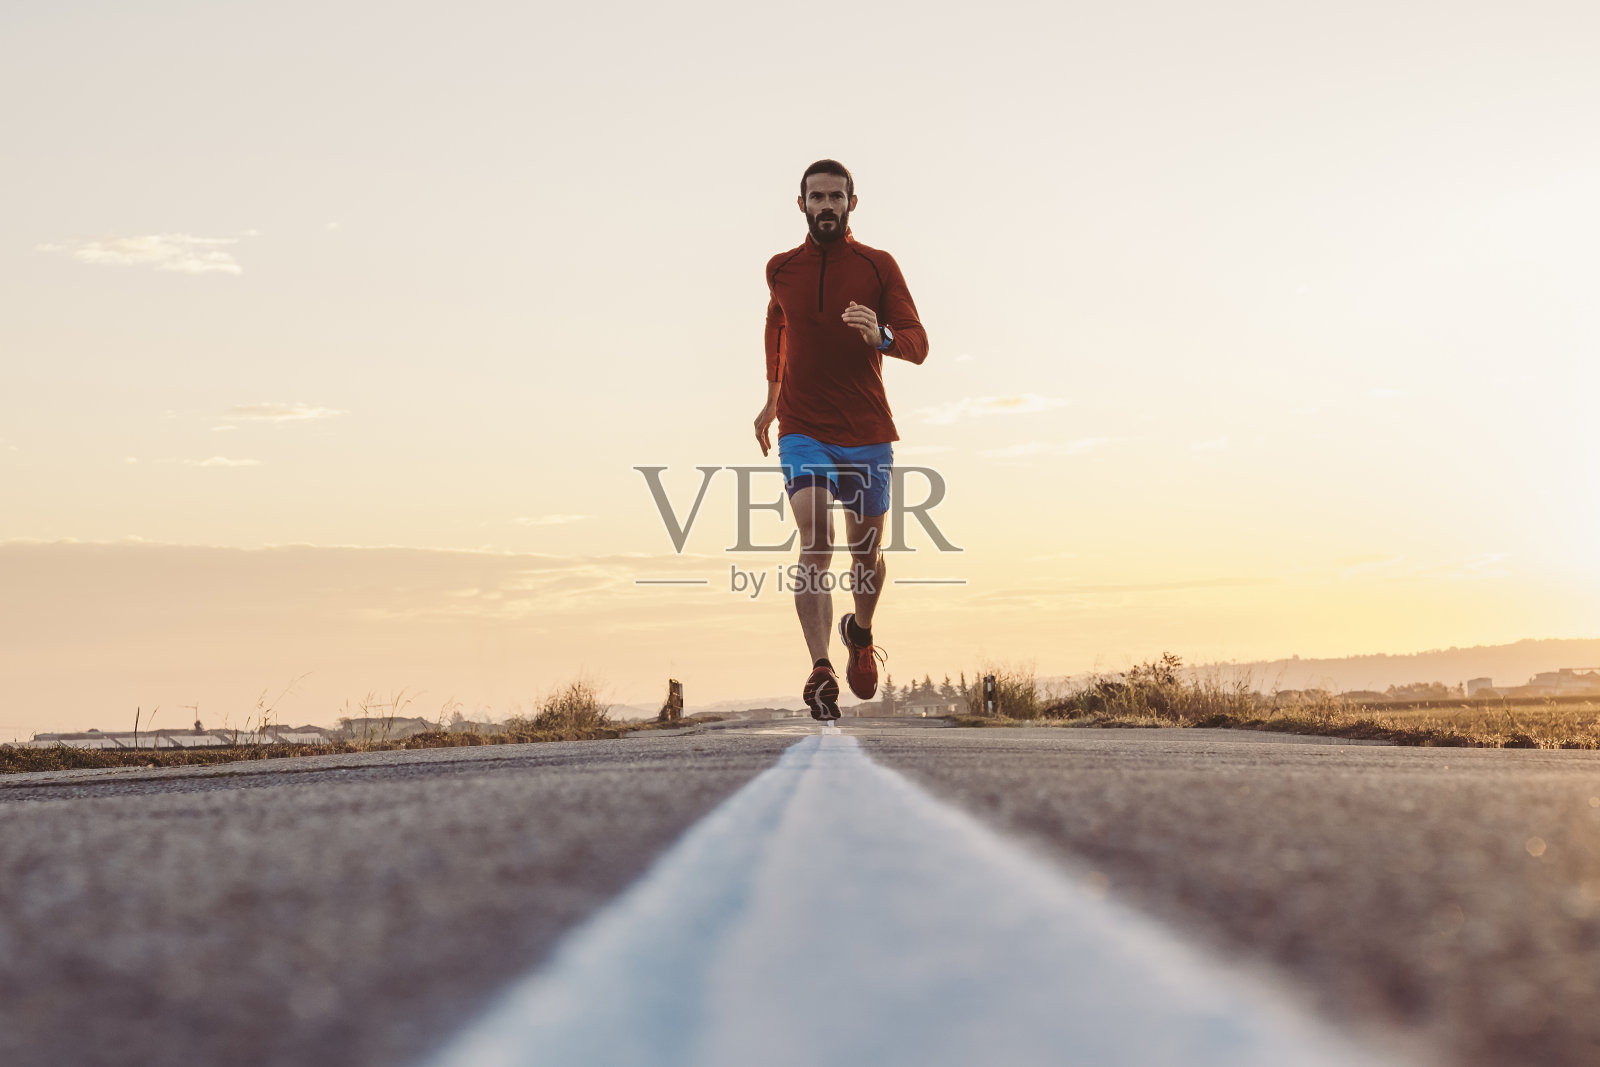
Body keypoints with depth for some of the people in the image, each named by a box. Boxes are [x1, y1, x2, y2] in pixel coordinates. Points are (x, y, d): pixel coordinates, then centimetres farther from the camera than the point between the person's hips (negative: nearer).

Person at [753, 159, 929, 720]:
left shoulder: (879, 266, 0)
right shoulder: (781, 269, 6)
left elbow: (918, 345, -3)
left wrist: (881, 336, -25)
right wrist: (773, 396, 32)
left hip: (867, 432, 1)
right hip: (803, 431, 0)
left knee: (865, 552, 10)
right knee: (815, 538, -20)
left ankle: (861, 633, 42)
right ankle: (820, 671, -30)